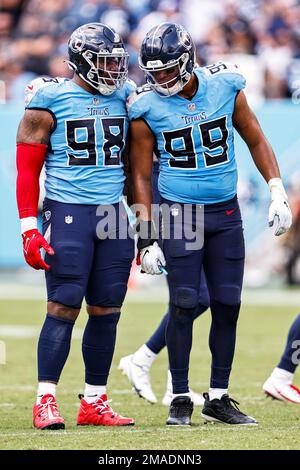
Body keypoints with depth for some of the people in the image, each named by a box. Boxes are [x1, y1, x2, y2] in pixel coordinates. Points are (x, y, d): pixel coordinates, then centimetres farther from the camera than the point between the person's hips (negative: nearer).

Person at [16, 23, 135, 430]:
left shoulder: (124, 98, 11)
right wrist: (29, 227, -13)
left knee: (106, 312, 5)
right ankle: (45, 403, -4)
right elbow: (27, 169, -5)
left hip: (113, 213, 5)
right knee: (63, 309, -9)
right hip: (67, 213, -5)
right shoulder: (51, 101, -5)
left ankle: (94, 403, 13)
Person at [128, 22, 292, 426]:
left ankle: (218, 398, 12)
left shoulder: (225, 86, -3)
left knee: (228, 305, 2)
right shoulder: (147, 108, -8)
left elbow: (255, 140, 8)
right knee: (184, 305, -7)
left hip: (226, 213, 3)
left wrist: (278, 194, 1)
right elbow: (141, 176, -2)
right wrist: (147, 238, -5)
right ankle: (180, 398, 3)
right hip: (179, 214, -2)